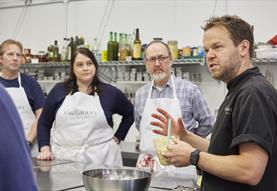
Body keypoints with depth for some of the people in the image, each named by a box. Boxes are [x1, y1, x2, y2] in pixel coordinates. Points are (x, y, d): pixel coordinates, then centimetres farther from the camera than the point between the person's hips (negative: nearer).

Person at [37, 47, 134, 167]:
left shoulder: (110, 92, 4)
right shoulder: (59, 91, 6)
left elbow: (130, 113, 18)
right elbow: (44, 122, 11)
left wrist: (117, 137, 10)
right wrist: (45, 149, 1)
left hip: (100, 158, 0)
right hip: (64, 157, 1)